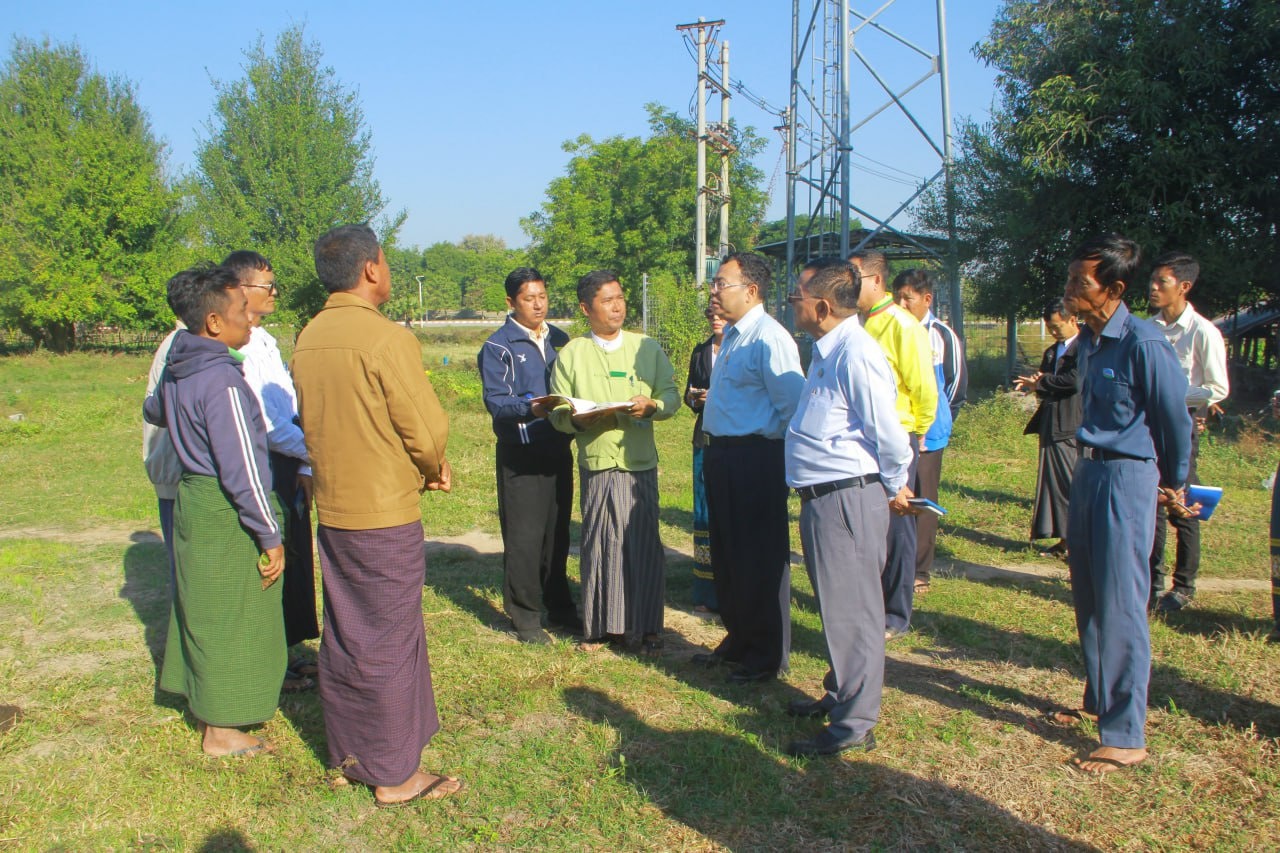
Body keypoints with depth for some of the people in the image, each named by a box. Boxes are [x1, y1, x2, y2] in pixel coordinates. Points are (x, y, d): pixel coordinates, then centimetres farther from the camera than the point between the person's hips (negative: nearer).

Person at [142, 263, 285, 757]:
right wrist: (269, 535, -16)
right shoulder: (222, 379, -23)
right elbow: (241, 470, -24)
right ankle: (221, 732, 17)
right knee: (231, 619, 4)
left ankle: (207, 705, 37)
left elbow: (152, 412, 29)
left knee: (203, 613, 21)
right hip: (226, 515, -9)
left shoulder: (176, 370, 5)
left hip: (192, 499, 9)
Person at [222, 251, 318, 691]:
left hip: (288, 465, 9)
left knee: (294, 557, 15)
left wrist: (305, 468, 9)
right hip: (260, 469, -9)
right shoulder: (234, 348, -16)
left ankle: (286, 651, 30)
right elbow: (264, 423, -21)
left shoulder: (267, 341, 14)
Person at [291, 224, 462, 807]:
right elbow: (428, 432, -18)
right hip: (386, 516, -7)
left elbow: (317, 424, 11)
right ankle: (395, 775, 15)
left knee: (342, 636, 17)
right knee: (389, 643, 3)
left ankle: (347, 754, 31)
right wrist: (434, 470, 5)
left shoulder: (307, 340, 5)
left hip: (331, 511, 7)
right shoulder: (387, 339, -18)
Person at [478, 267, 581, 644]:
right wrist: (530, 407, -31)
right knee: (524, 536, -3)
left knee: (558, 531, 13)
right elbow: (495, 400, -14)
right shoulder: (498, 346, -4)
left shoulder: (560, 340, 14)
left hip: (558, 447, 5)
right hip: (520, 453, -5)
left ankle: (559, 606, 25)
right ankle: (525, 616, 8)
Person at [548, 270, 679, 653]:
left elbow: (671, 395, 10)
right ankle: (603, 626, 14)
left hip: (641, 463, 1)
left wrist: (652, 406, -11)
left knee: (644, 543, 2)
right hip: (596, 463, -1)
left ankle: (647, 627, 13)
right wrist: (579, 419, -16)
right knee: (600, 544, 1)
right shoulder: (571, 355, 7)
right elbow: (558, 412, 5)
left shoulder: (648, 348, 12)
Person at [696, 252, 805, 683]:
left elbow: (793, 407, -23)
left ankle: (768, 655, 18)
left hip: (755, 458, -10)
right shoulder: (731, 337, 13)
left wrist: (764, 439, -12)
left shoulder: (769, 338, -18)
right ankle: (737, 639, 37)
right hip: (721, 455, 10)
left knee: (760, 559, 3)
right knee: (726, 554, 20)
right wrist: (713, 445, 13)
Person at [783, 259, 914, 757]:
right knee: (836, 605, 21)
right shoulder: (827, 351, 12)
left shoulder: (855, 354, -19)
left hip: (849, 498, -10)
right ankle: (839, 696, 38)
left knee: (851, 609, 0)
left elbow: (888, 434, -19)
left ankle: (853, 726, 11)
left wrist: (893, 488, -4)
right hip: (821, 497, 10)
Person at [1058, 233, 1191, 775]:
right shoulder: (1089, 342, 7)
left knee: (1120, 606, -4)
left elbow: (1175, 418, -7)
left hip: (1126, 476, -8)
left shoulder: (1143, 344, -17)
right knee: (1087, 597, 17)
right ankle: (1099, 700, 34)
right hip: (1087, 470, 8)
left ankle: (1126, 737, 5)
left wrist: (1173, 485, 5)